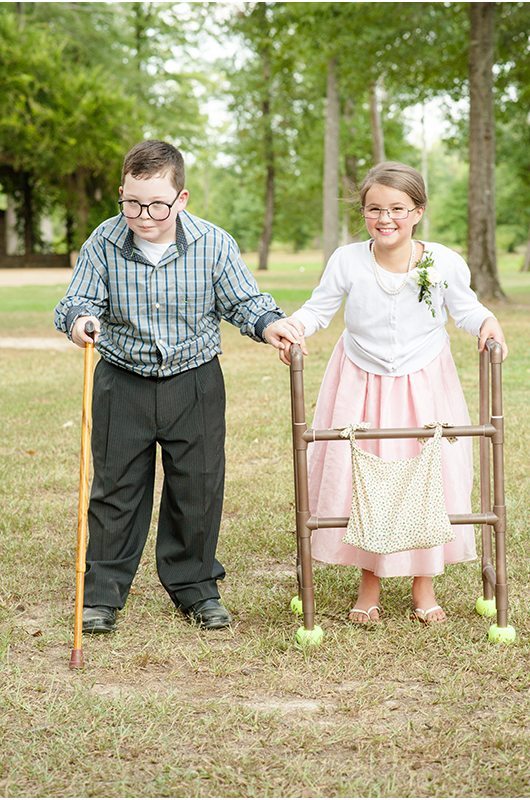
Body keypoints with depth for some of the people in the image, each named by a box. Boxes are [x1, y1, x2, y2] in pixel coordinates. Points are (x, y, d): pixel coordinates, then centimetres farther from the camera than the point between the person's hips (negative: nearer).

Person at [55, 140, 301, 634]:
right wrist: (78, 319, -30)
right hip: (123, 383, 0)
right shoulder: (104, 243, -9)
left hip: (194, 383, 0)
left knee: (197, 489, 8)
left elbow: (242, 301, -3)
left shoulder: (213, 244, -10)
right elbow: (79, 300, -6)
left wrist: (268, 324, -23)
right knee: (116, 488, 7)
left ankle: (194, 586, 26)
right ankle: (102, 592, 19)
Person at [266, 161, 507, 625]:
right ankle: (369, 583, 23)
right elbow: (320, 307, -1)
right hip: (361, 385, 0)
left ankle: (424, 584, 22)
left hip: (425, 384, 0)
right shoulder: (347, 261, -12)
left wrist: (486, 322, -19)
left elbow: (464, 308, 2)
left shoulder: (444, 263, -12)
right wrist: (295, 326, -20)